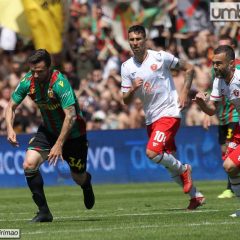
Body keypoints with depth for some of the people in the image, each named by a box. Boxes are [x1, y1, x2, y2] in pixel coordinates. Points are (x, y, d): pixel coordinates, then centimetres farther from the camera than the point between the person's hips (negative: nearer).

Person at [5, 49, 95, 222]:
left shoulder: (59, 83, -32)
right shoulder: (28, 82, -15)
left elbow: (70, 116, -35)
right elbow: (11, 106, -1)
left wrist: (59, 144, -38)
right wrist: (10, 128, -19)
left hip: (73, 133, -4)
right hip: (48, 130, 4)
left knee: (78, 178, 8)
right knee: (29, 164, -18)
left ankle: (86, 182, 49)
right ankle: (44, 211, -7)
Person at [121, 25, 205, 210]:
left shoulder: (160, 57, -9)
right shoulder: (127, 67, 3)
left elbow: (189, 68, 3)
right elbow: (126, 101, 3)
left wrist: (184, 92, -6)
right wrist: (132, 90, -17)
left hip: (169, 113, -6)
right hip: (151, 118, 6)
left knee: (152, 152, -23)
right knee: (169, 164, 8)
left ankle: (184, 169, 2)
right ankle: (196, 196, 23)